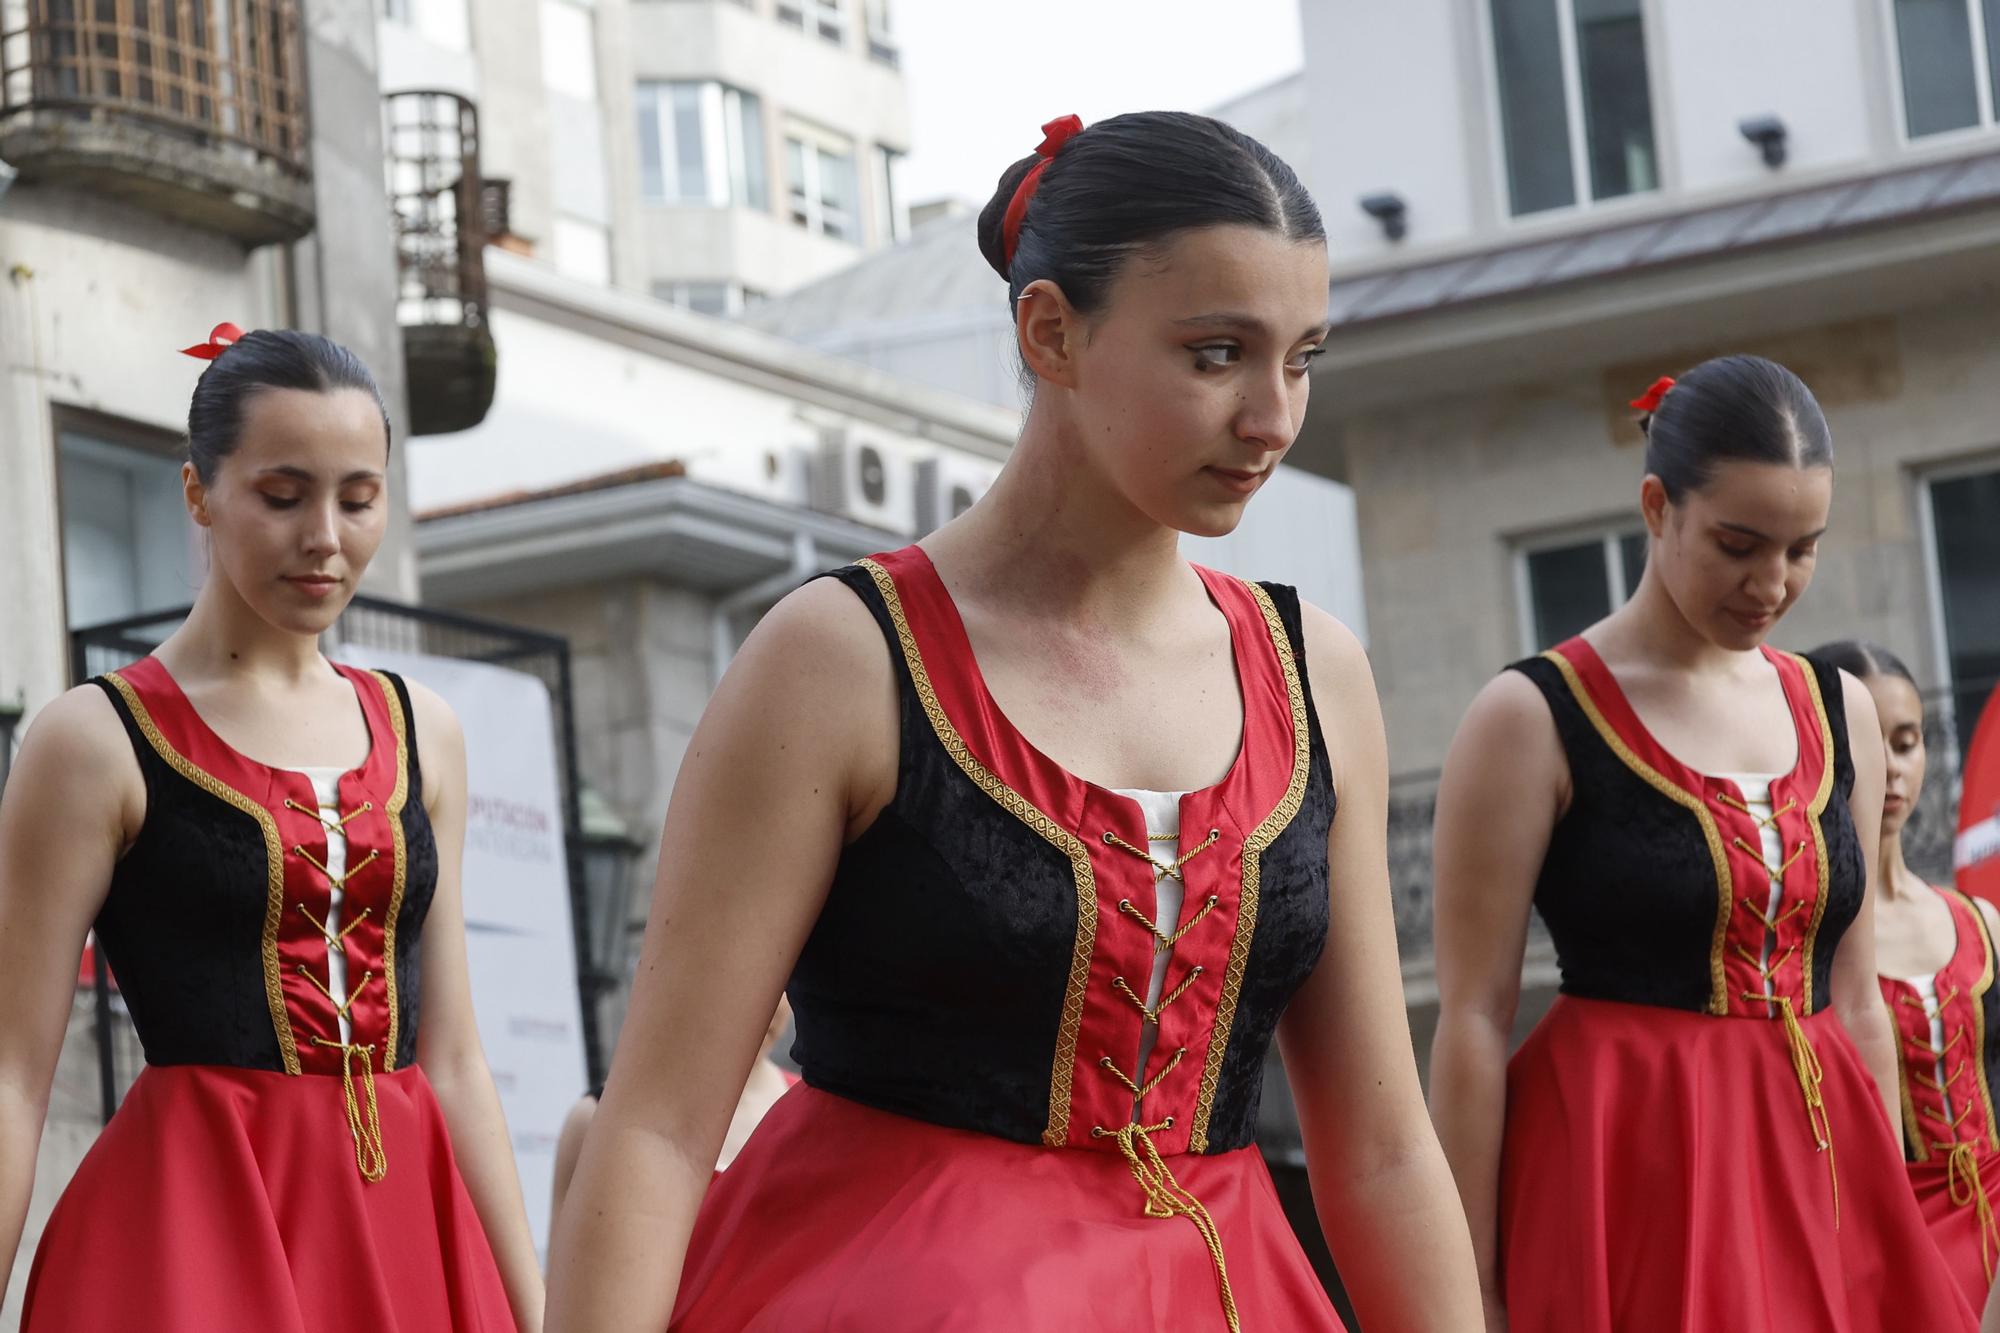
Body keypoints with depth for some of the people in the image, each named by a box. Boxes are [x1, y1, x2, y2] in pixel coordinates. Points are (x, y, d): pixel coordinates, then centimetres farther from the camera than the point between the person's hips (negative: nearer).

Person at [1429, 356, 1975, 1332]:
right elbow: (1471, 1019, -9)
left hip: (1822, 1174, 5)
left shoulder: (1840, 711, 10)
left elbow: (1859, 1003, 15)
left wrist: (1889, 1219, 14)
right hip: (1627, 1172, -5)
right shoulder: (1534, 718, -7)